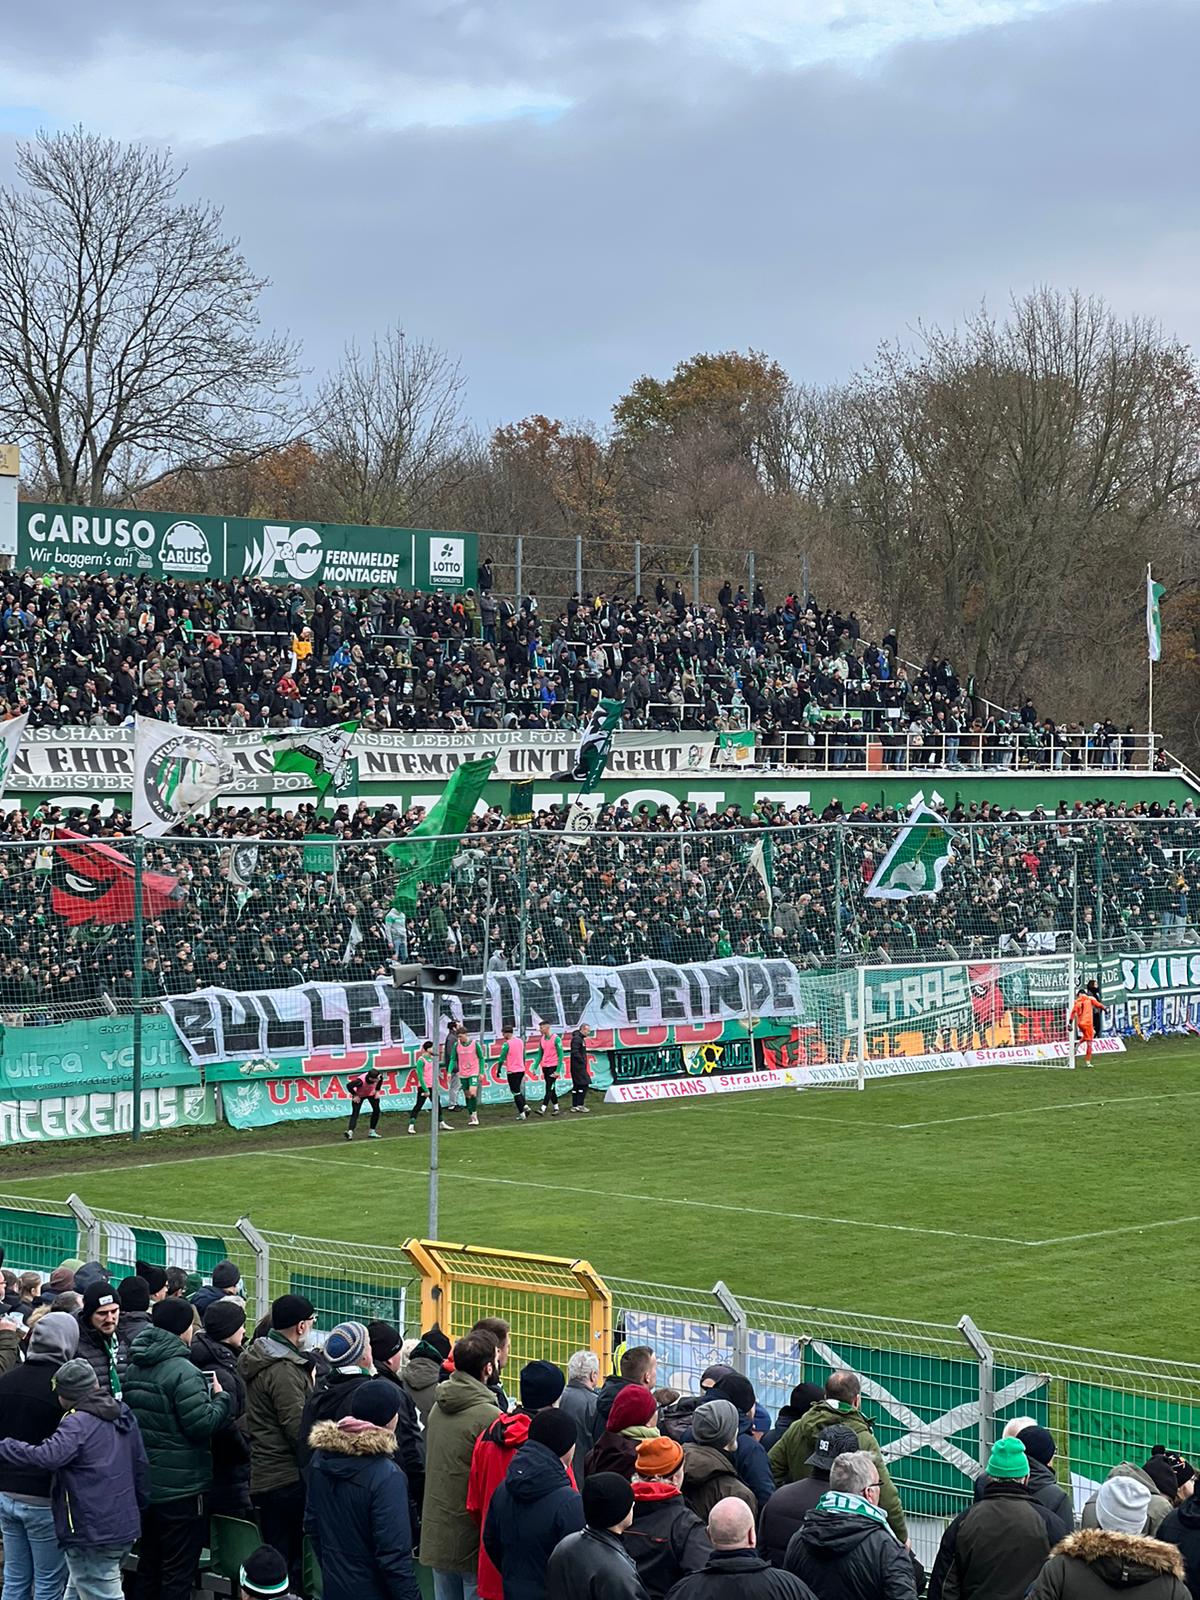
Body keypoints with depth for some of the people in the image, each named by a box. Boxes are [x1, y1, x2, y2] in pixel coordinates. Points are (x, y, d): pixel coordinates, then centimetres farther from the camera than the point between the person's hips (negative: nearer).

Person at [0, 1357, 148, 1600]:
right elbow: (141, 1466, 17)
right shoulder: (123, 1414, 10)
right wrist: (140, 1508, 27)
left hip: (91, 1534, -9)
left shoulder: (78, 1422, -17)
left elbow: (45, 1457, -32)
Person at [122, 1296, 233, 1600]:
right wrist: (222, 1399, -6)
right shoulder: (183, 1372, -20)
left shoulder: (134, 1368, 6)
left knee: (148, 1567, 19)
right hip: (181, 1485, -8)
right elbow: (202, 1424, -23)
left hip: (143, 1481, 8)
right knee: (178, 1574, 0)